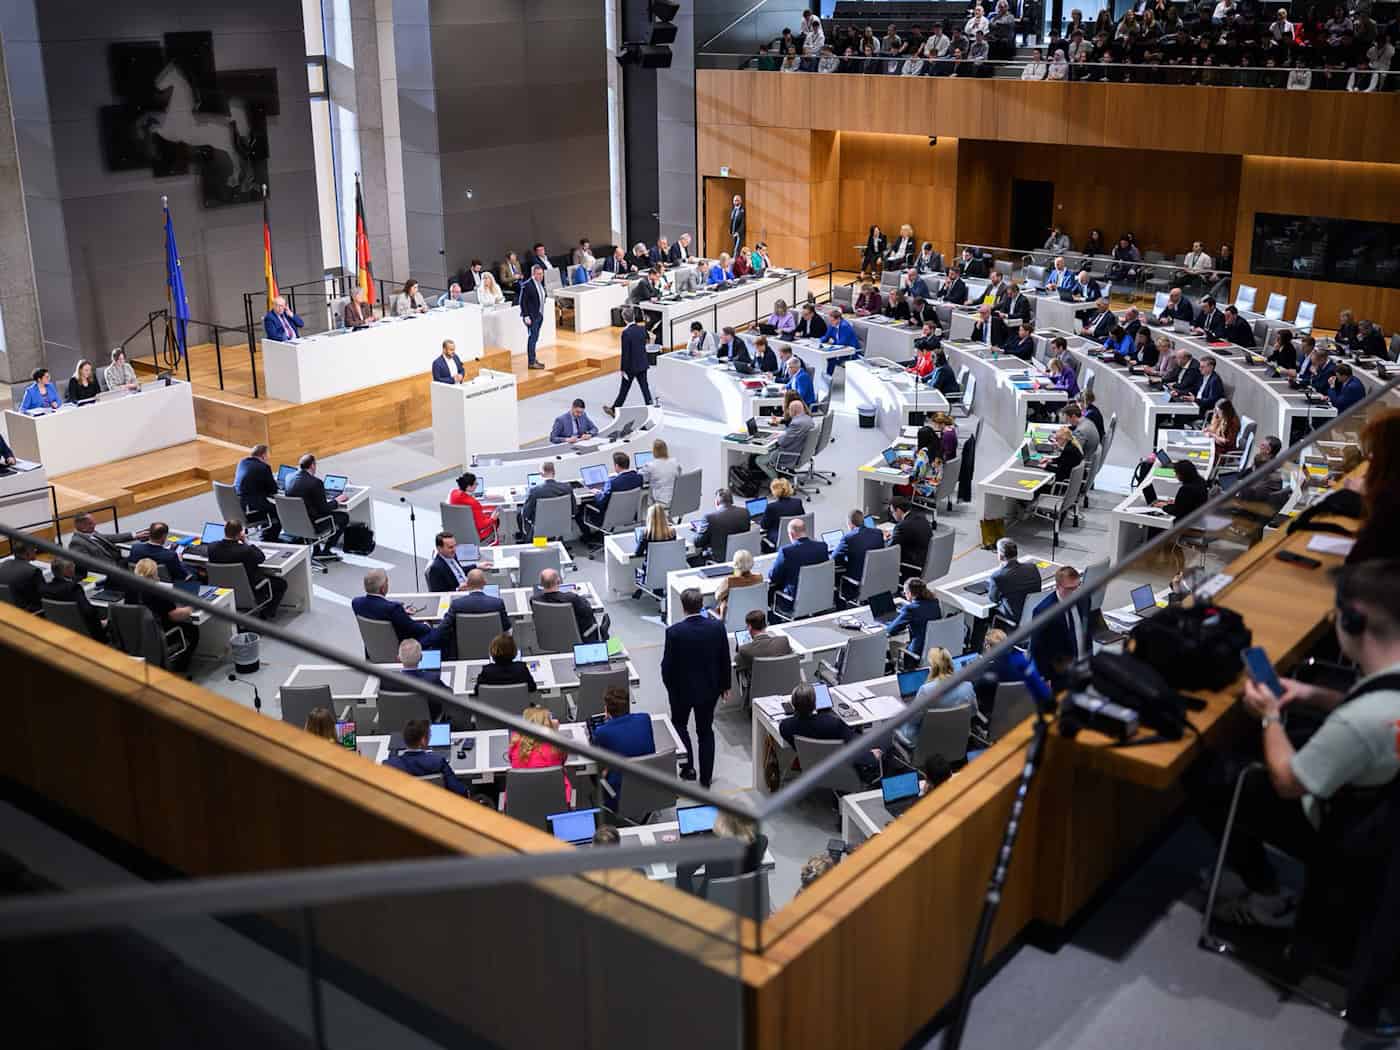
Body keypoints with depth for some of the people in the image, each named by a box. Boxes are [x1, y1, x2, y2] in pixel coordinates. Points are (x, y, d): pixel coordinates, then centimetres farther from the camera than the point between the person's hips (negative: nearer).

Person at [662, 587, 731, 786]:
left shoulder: (674, 632, -23)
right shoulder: (717, 627, -15)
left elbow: (667, 665, -14)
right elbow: (725, 659, -4)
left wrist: (669, 686, 5)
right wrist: (725, 684, 11)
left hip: (682, 689, -2)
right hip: (709, 688, 3)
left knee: (679, 725, 23)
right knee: (705, 731, 16)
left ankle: (688, 767, 17)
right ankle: (705, 777, 23)